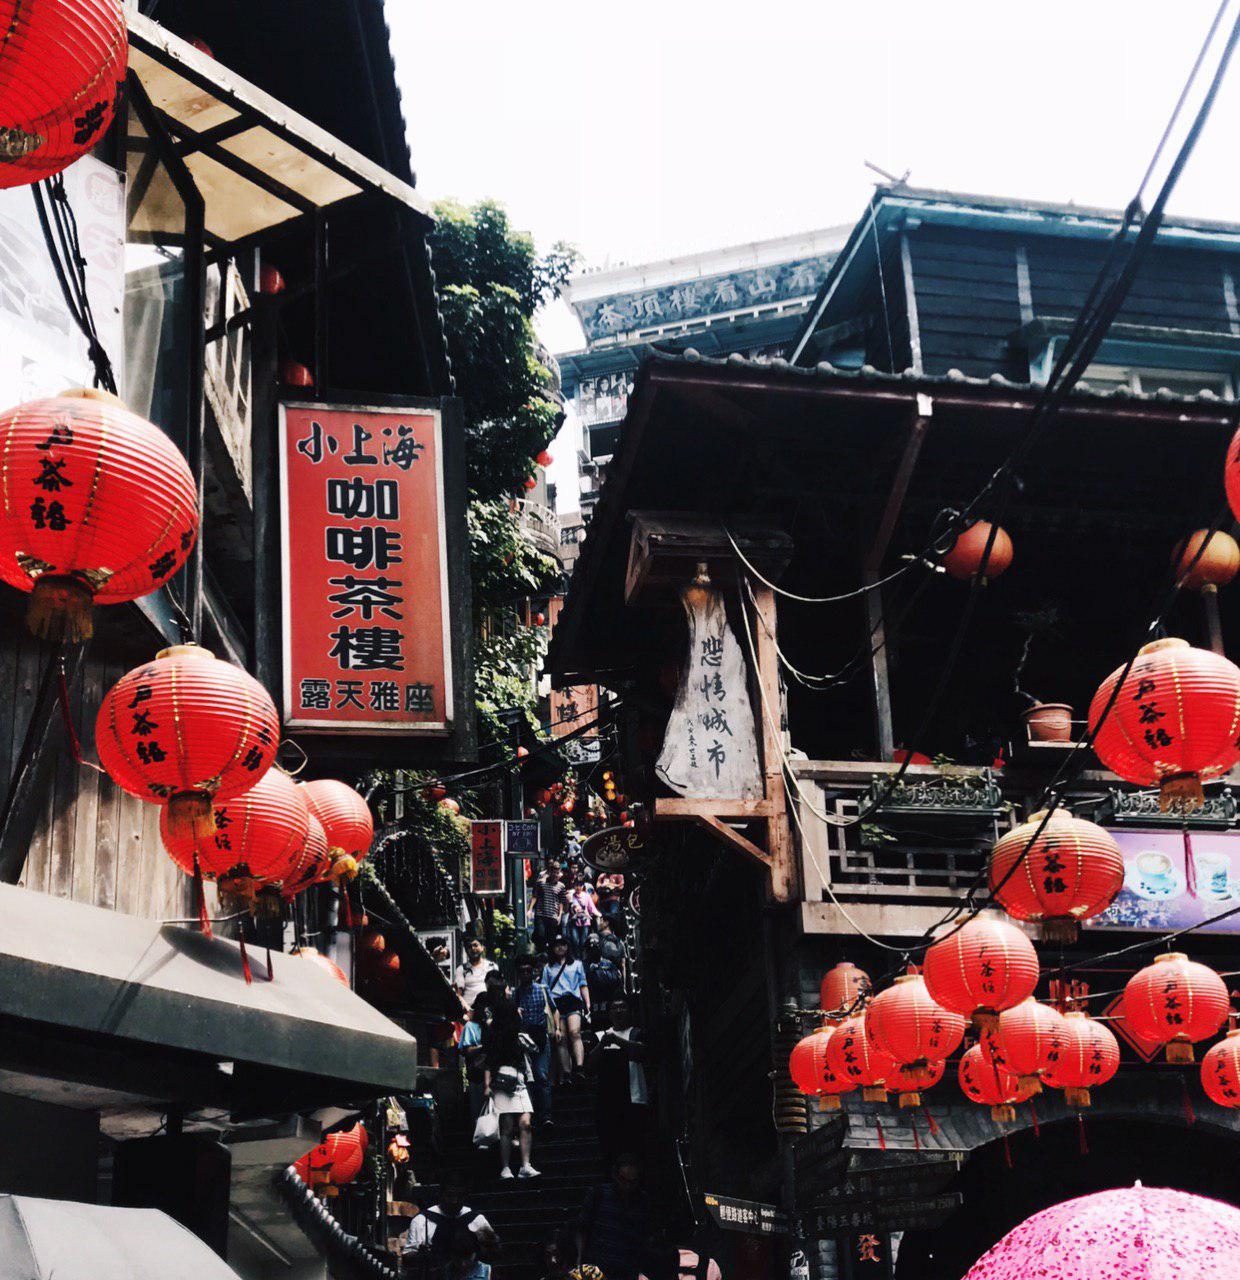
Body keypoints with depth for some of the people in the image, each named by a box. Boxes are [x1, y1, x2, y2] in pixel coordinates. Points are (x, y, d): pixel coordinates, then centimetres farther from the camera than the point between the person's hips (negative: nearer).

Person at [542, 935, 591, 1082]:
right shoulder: (548, 968, 22)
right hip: (555, 1003, 2)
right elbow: (544, 989, 19)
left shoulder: (577, 964, 21)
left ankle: (580, 1069, -35)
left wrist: (588, 1004, 6)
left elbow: (583, 985, 18)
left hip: (573, 1000, -2)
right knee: (561, 1039, -6)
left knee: (575, 1032, -24)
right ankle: (567, 1073, -7)